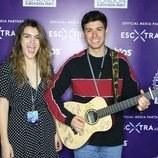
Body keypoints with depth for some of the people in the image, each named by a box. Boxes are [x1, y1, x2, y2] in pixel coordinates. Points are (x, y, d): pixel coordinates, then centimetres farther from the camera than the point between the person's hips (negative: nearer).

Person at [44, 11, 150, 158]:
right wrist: (68, 118, -14)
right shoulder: (73, 63, -7)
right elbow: (51, 93, -3)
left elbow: (131, 92, 2)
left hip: (113, 138, 1)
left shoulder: (120, 61, -4)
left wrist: (140, 102, -20)